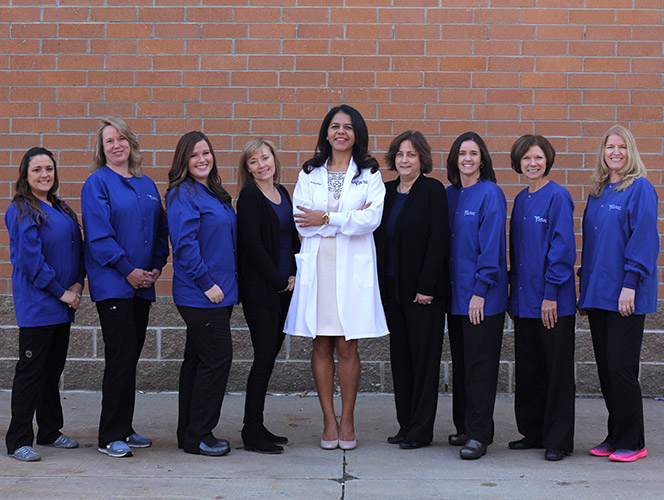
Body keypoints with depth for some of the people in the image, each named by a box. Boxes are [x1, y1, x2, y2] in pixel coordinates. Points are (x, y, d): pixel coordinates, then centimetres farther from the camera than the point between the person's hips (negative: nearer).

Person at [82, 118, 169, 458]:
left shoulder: (146, 185, 16)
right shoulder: (98, 183, -4)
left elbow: (160, 229, 17)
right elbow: (99, 234, -12)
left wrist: (157, 266, 1)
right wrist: (128, 271, -15)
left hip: (142, 283, 6)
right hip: (112, 283, -6)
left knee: (132, 355, 10)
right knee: (121, 356, -9)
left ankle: (124, 428, 20)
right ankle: (111, 437, 0)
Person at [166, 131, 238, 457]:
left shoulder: (215, 194, 16)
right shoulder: (182, 195, -11)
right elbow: (184, 245, -19)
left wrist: (230, 284, 14)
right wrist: (207, 284, -19)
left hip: (219, 292, 9)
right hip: (200, 293, -9)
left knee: (198, 360, 13)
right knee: (217, 359, -7)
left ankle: (189, 433, 21)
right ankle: (198, 436, 3)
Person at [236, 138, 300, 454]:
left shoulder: (281, 192, 14)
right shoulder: (249, 197, -9)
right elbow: (252, 245, -16)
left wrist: (295, 276, 7)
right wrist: (281, 281, -11)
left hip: (283, 288, 7)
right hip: (260, 290, -7)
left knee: (270, 355, 10)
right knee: (265, 357, -7)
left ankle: (256, 427, 18)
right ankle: (252, 434, 1)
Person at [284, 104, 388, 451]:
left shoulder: (369, 174, 8)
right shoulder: (309, 173, 11)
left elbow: (372, 219, -7)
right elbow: (302, 223, -2)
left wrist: (326, 219, -9)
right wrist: (349, 218, -8)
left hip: (353, 266, -1)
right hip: (317, 265, 1)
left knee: (347, 346, 0)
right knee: (322, 345, 3)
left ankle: (347, 419, 11)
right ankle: (329, 420, 12)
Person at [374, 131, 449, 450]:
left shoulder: (432, 190, -7)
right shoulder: (387, 191, 11)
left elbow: (438, 240, -13)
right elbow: (379, 239, 14)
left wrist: (426, 286, -17)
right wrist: (379, 284, 6)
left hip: (423, 290, -6)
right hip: (392, 288, 6)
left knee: (424, 357, 0)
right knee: (400, 356, 11)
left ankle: (421, 431, 7)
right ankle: (405, 426, 20)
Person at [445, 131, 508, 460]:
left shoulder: (490, 194, -8)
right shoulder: (450, 195, 12)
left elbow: (491, 245, -13)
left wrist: (480, 289, -17)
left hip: (483, 296, -6)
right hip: (455, 292, 7)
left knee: (479, 364, -3)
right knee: (460, 362, 12)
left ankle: (479, 434, 2)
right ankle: (464, 427, 22)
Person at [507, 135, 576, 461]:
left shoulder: (558, 196, -9)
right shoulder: (520, 200, 13)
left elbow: (563, 248, -13)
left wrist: (551, 293, -17)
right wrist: (514, 294, 14)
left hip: (553, 301, -7)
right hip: (525, 299, 7)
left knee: (557, 370, 1)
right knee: (528, 369, 12)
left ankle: (558, 440, 9)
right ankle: (533, 433, 24)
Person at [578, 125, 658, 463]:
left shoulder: (640, 189, -6)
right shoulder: (597, 194, 16)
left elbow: (643, 239, -12)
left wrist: (630, 284, -18)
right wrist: (585, 288, 15)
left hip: (626, 296, -7)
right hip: (598, 294, 7)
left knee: (621, 368, -5)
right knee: (605, 368, 10)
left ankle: (632, 442, 6)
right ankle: (615, 436, 20)